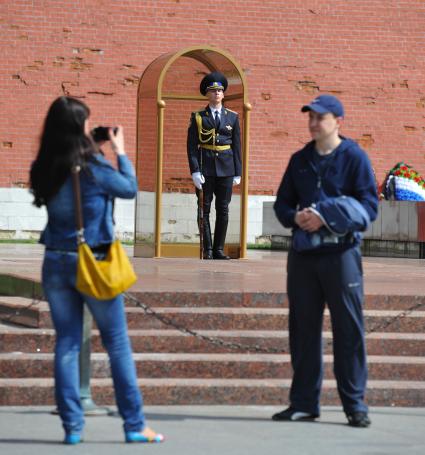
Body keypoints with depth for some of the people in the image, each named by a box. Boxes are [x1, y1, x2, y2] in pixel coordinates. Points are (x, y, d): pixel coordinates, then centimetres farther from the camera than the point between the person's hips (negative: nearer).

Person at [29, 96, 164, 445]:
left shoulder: (43, 170, 0)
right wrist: (120, 151, 14)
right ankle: (134, 425, 7)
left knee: (67, 344, 8)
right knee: (118, 343, 5)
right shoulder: (92, 167, -14)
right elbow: (130, 188, 0)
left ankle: (72, 426, 6)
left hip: (56, 262, 4)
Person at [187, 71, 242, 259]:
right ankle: (207, 249, 5)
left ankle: (219, 249, 9)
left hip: (225, 169, 2)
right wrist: (195, 171, -11)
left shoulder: (232, 117, 9)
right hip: (205, 169, -2)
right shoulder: (198, 117, 3)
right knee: (204, 210, 0)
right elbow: (192, 146, -1)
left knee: (223, 210, 3)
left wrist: (238, 173, 4)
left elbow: (237, 146, 9)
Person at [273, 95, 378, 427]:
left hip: (342, 253, -5)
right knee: (303, 328, 7)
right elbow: (282, 203, 19)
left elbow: (368, 206, -6)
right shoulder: (300, 160, 15)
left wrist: (325, 218, -16)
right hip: (303, 253, 5)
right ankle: (304, 402, 15)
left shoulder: (355, 158, 0)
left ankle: (355, 404, 1)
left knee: (349, 329, -4)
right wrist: (295, 217, -5)